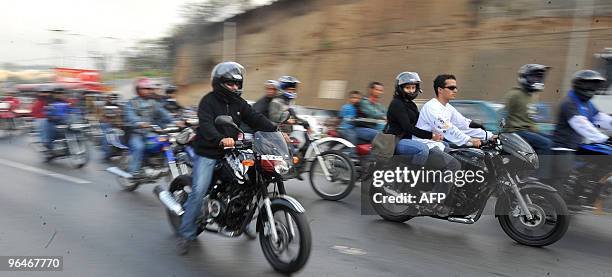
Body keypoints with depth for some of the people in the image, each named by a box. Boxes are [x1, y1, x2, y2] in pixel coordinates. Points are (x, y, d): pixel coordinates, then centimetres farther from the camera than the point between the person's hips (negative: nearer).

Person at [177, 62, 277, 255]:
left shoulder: (239, 103, 11)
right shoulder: (208, 101, -8)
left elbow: (256, 119, 0)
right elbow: (206, 124, -25)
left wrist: (275, 131, -15)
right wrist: (220, 139, -44)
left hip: (229, 152, 6)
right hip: (207, 153, -6)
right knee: (199, 192, -13)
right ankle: (186, 234, -1)